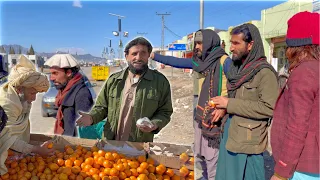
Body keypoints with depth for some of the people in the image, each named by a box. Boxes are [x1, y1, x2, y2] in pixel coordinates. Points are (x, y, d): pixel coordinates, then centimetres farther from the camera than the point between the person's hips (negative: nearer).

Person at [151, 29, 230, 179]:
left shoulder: (224, 61, -12)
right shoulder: (200, 61, 9)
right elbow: (176, 62, 15)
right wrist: (153, 56, 15)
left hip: (215, 118, -8)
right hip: (200, 116, 8)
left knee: (212, 159, -2)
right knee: (199, 155, 19)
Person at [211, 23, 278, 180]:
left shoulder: (264, 72, -15)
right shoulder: (235, 67, 9)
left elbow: (269, 107, -23)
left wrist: (229, 104, -21)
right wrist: (222, 108, 2)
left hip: (248, 141, -7)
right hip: (229, 135, 7)